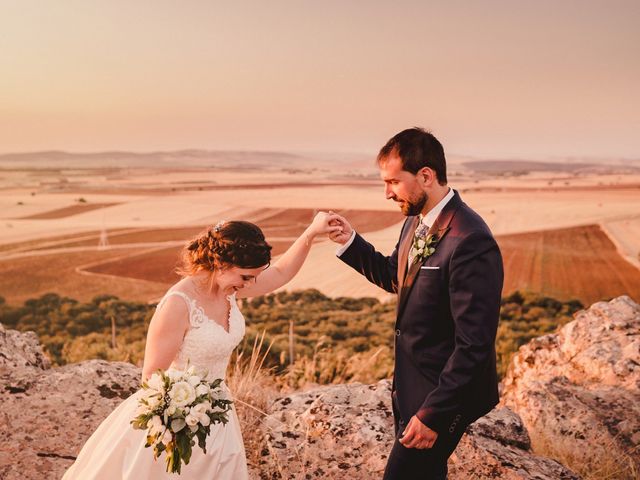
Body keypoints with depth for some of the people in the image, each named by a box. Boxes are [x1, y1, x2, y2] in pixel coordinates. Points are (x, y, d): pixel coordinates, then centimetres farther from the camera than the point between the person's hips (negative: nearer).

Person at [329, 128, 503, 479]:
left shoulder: (470, 242, -27)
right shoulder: (417, 221, 1)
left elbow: (474, 344, -27)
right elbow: (394, 276, 18)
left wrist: (433, 413, -24)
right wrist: (350, 242, 2)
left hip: (443, 392, -9)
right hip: (411, 382, 9)